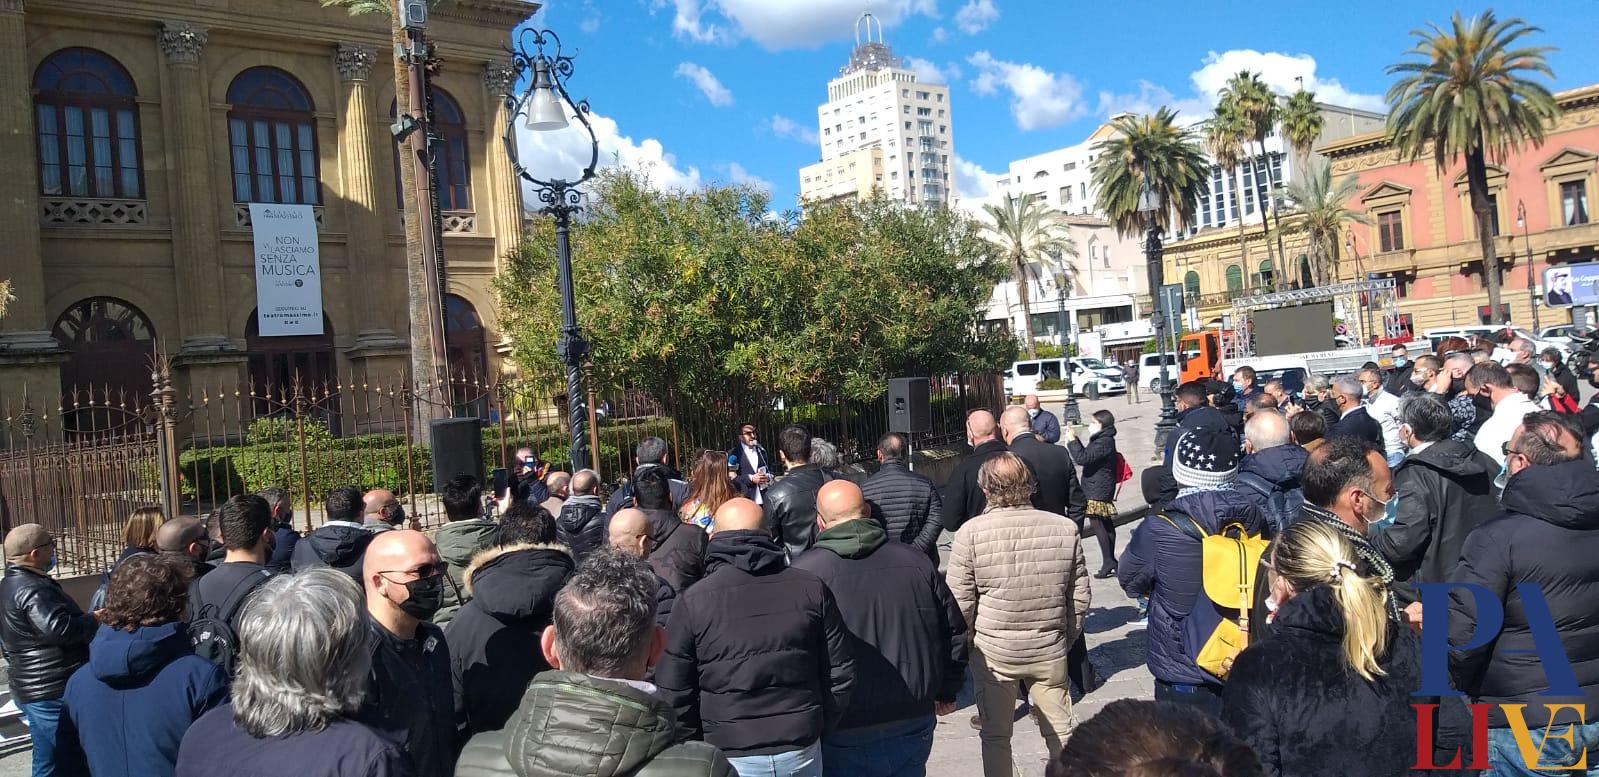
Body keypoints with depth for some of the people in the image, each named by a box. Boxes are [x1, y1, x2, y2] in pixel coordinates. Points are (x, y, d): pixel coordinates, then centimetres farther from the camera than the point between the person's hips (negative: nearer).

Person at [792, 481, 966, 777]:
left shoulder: (803, 573, -12)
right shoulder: (916, 560, 0)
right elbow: (955, 630, 8)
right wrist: (947, 692, 22)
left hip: (843, 738, -3)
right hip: (914, 726, 3)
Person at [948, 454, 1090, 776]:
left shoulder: (971, 532, -14)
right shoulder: (1065, 528, -5)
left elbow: (960, 602, -11)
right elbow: (1080, 597, 2)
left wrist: (969, 641, 7)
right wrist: (1066, 640, 15)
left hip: (993, 652, -2)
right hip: (1051, 650, 2)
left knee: (995, 736, 14)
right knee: (1061, 731, 17)